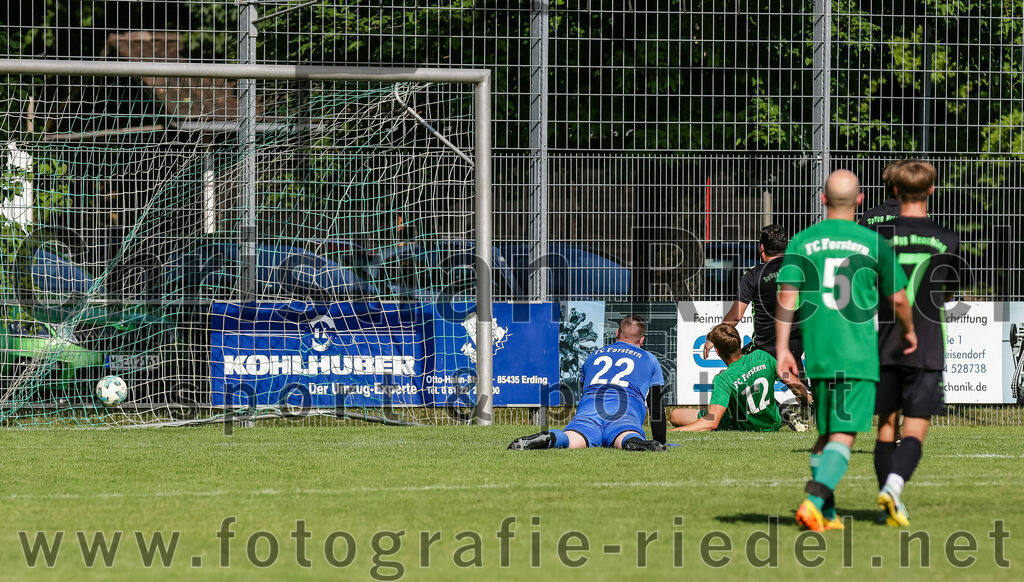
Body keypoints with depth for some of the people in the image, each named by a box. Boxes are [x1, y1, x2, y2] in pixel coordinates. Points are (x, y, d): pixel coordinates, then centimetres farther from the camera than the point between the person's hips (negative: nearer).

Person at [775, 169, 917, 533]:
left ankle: (827, 514, 18)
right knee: (844, 435, -6)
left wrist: (782, 347, -3)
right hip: (858, 354, -3)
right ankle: (814, 501, -25)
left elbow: (787, 295, -5)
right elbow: (898, 299, 6)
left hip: (817, 354, 3)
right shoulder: (873, 243, -1)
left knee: (825, 434, 16)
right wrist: (909, 331, 25)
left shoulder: (801, 242, 4)